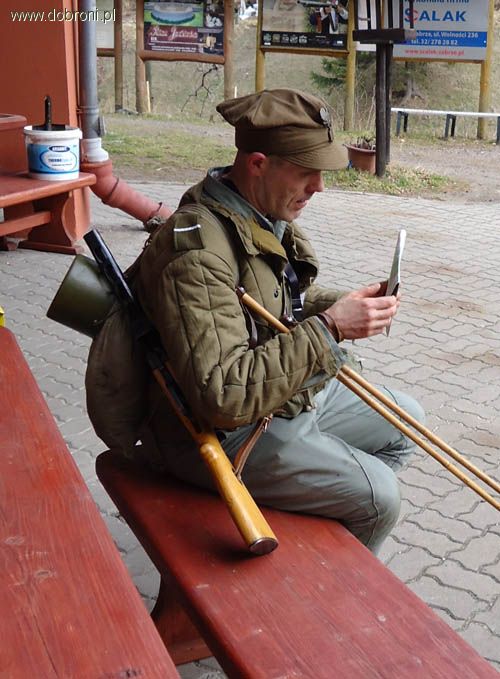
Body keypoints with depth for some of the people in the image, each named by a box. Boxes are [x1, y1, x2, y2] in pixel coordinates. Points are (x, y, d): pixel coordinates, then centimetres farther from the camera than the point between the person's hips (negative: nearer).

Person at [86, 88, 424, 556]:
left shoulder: (268, 215, 0)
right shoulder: (198, 249, -31)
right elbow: (224, 397, -36)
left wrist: (343, 306, -5)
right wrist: (328, 330, -32)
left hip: (290, 392, 10)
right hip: (220, 433, -10)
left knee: (403, 420, 18)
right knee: (377, 497, -14)